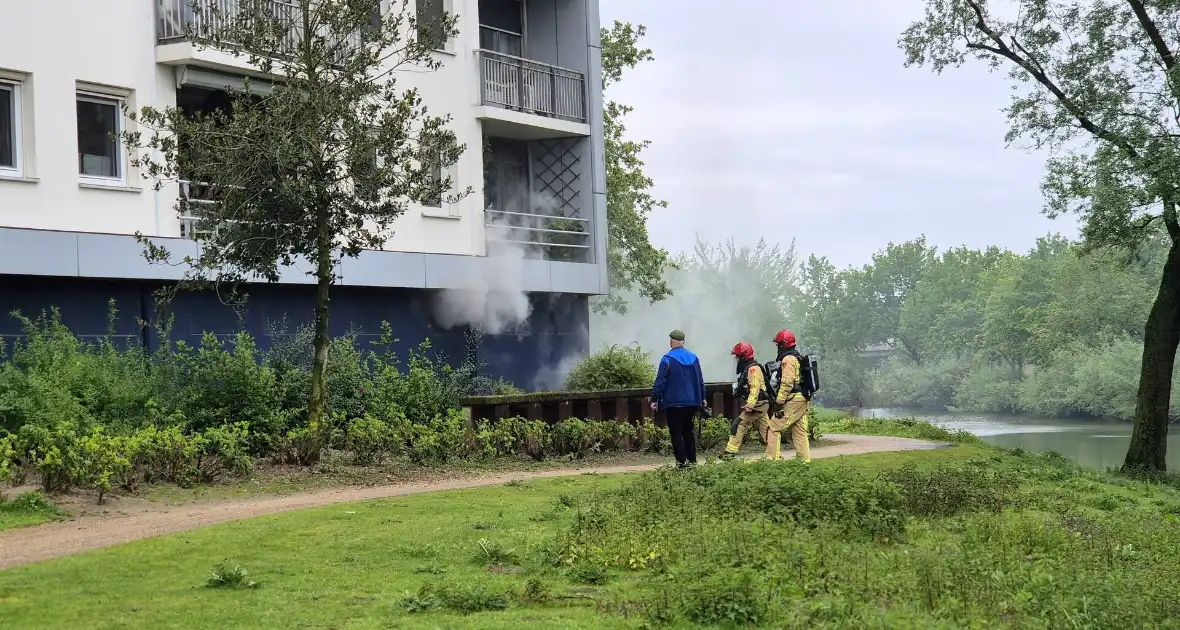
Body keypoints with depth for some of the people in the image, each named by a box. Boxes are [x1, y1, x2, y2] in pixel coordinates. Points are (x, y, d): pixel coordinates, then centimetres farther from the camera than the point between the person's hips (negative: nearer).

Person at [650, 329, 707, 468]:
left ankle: (681, 460, -3)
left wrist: (655, 399, -7)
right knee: (688, 431, 14)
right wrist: (702, 398, 21)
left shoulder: (667, 359, -11)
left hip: (673, 403, -5)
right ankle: (692, 460, 13)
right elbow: (700, 380, 12)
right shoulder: (694, 358, 6)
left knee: (676, 432, 1)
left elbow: (660, 382, -12)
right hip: (691, 402, 5)